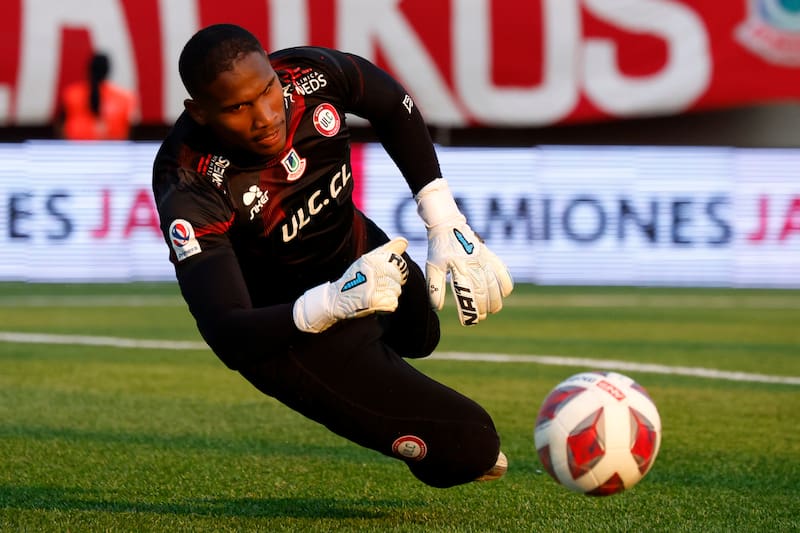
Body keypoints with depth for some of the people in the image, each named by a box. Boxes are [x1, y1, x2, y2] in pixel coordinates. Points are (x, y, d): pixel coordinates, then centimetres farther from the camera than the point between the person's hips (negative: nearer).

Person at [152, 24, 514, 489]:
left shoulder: (310, 75, -25)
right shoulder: (191, 191, -38)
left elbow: (394, 108, -1)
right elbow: (228, 338, -42)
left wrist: (445, 221, -9)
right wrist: (334, 302, -56)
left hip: (360, 249, 6)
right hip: (291, 325, -6)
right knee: (470, 446, -9)